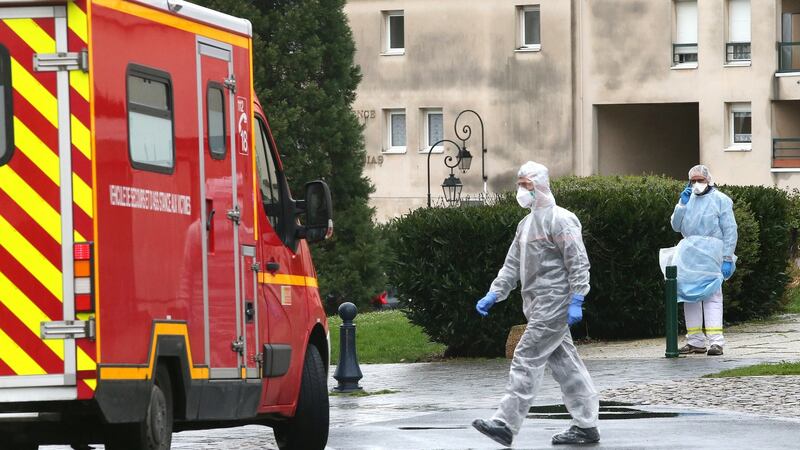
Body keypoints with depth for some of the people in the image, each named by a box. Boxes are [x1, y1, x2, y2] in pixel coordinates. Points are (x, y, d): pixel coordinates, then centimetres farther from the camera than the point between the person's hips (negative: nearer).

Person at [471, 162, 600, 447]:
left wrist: (576, 302, -20)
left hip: (553, 303, -9)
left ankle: (506, 424, -14)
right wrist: (493, 295, 8)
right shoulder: (526, 224, 17)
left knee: (527, 358, -12)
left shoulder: (559, 220, -11)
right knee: (564, 363, 10)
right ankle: (586, 425, 13)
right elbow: (512, 265, 19)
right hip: (538, 306, 9)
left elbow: (579, 262, -15)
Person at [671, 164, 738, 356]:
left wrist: (727, 258, -9)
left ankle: (716, 341, -14)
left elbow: (730, 231, -2)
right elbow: (676, 225, 12)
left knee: (711, 296, -10)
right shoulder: (688, 199, 18)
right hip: (688, 252, 6)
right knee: (690, 295, 5)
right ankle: (695, 341, 11)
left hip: (710, 252, -6)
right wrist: (682, 204, 0)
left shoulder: (720, 200, 2)